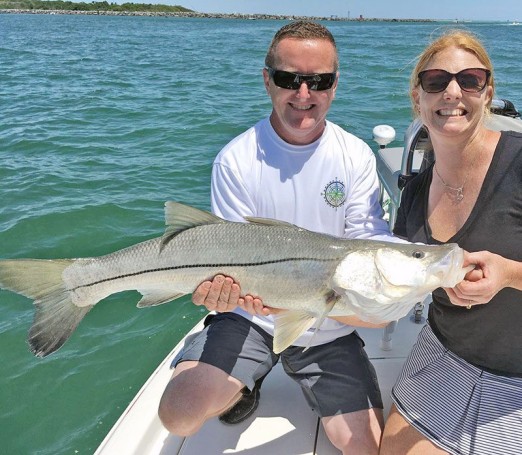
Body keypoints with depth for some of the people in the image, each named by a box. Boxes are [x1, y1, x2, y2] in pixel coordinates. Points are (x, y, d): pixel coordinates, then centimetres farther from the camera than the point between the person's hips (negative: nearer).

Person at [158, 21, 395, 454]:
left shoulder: (357, 157, -6)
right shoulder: (236, 160, -12)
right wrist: (223, 288, -37)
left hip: (330, 329, 2)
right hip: (251, 317, -1)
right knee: (178, 414, -19)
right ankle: (242, 387, 15)